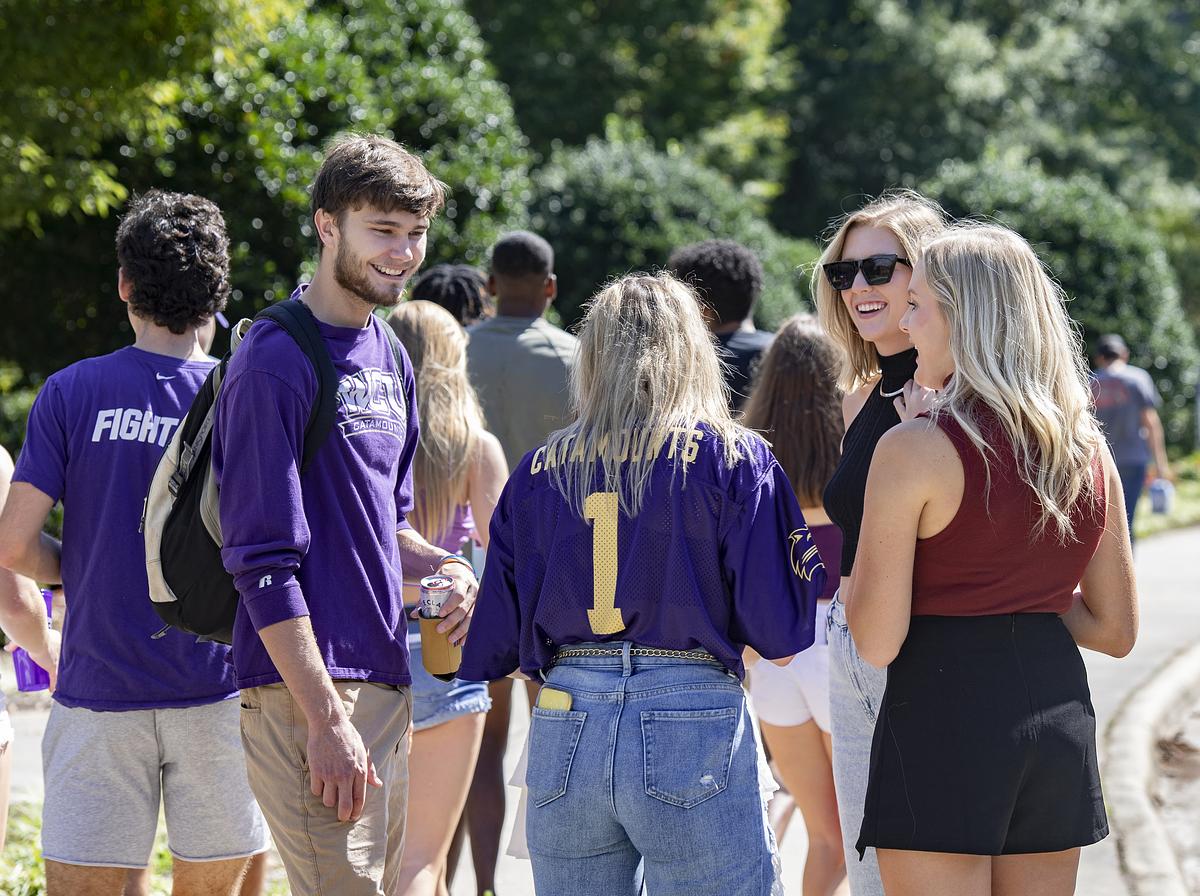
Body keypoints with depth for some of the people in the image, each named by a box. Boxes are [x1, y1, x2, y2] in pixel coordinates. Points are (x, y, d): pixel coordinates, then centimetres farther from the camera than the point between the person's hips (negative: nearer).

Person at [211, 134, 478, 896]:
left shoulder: (389, 357, 14)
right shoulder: (276, 363, -13)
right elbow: (265, 562, -17)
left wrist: (442, 567, 1)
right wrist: (326, 719, -20)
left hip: (385, 677, 9)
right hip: (307, 686, -9)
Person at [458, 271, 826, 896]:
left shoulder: (539, 470, 7)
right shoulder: (733, 458, -2)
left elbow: (494, 646, 7)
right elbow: (781, 633, -7)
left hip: (564, 733, 4)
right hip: (692, 722, -3)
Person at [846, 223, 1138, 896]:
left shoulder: (915, 449, -12)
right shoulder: (1090, 451, 6)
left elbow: (877, 642, -13)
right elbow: (1117, 631, 12)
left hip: (944, 718, -6)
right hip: (1060, 705, 6)